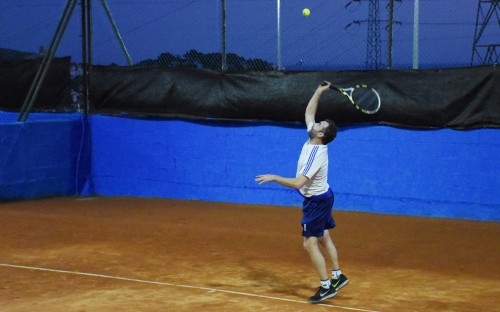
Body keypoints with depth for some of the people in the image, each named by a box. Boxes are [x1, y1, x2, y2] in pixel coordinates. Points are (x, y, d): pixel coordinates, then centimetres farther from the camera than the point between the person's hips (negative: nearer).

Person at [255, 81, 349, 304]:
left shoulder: (315, 155, -29)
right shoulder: (313, 139, -5)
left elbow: (298, 183, -35)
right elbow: (308, 112, 11)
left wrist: (273, 177, -31)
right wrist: (319, 92, 10)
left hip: (316, 201, -10)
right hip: (322, 196, 10)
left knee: (310, 244, -9)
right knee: (323, 239, 18)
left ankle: (326, 286, -6)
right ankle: (337, 276, 27)